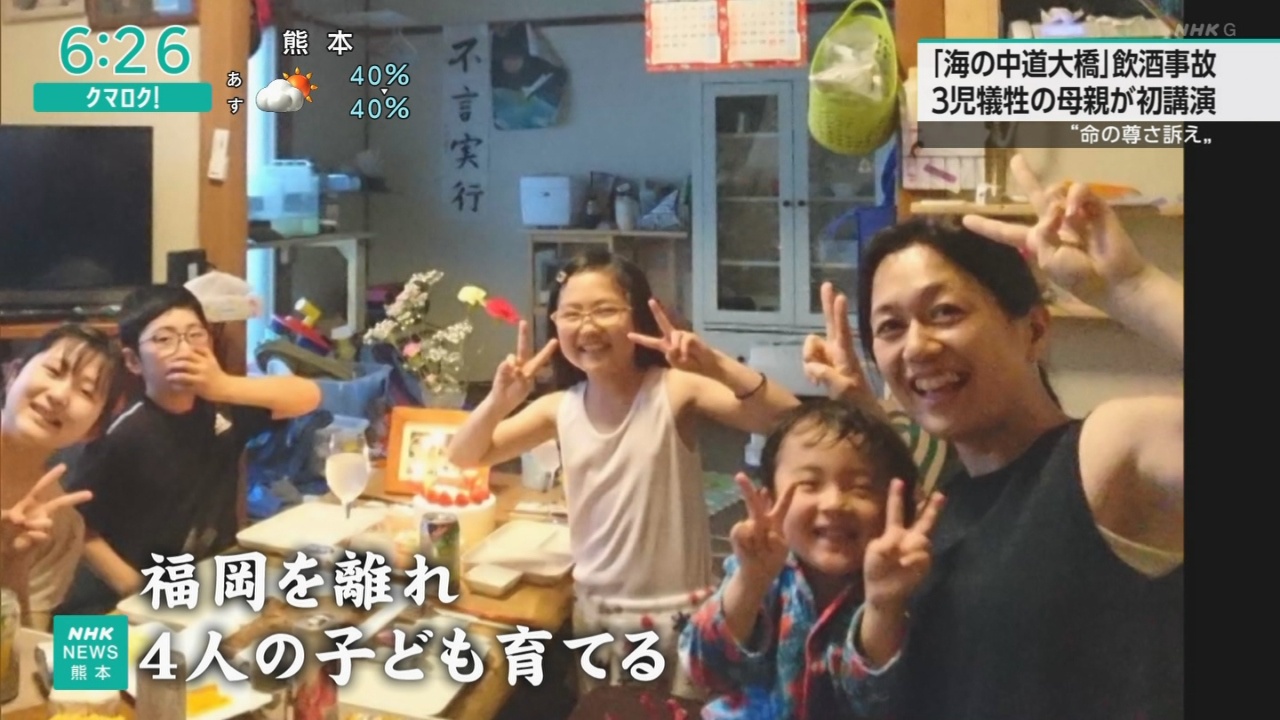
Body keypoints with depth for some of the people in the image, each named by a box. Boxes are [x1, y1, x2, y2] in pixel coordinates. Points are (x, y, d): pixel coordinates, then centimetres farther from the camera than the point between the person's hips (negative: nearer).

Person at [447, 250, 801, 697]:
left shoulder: (675, 391, -15)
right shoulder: (560, 409, -2)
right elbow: (464, 458, 2)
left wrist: (717, 366, -38)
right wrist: (500, 400, -16)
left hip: (677, 612, -4)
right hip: (595, 611, 4)